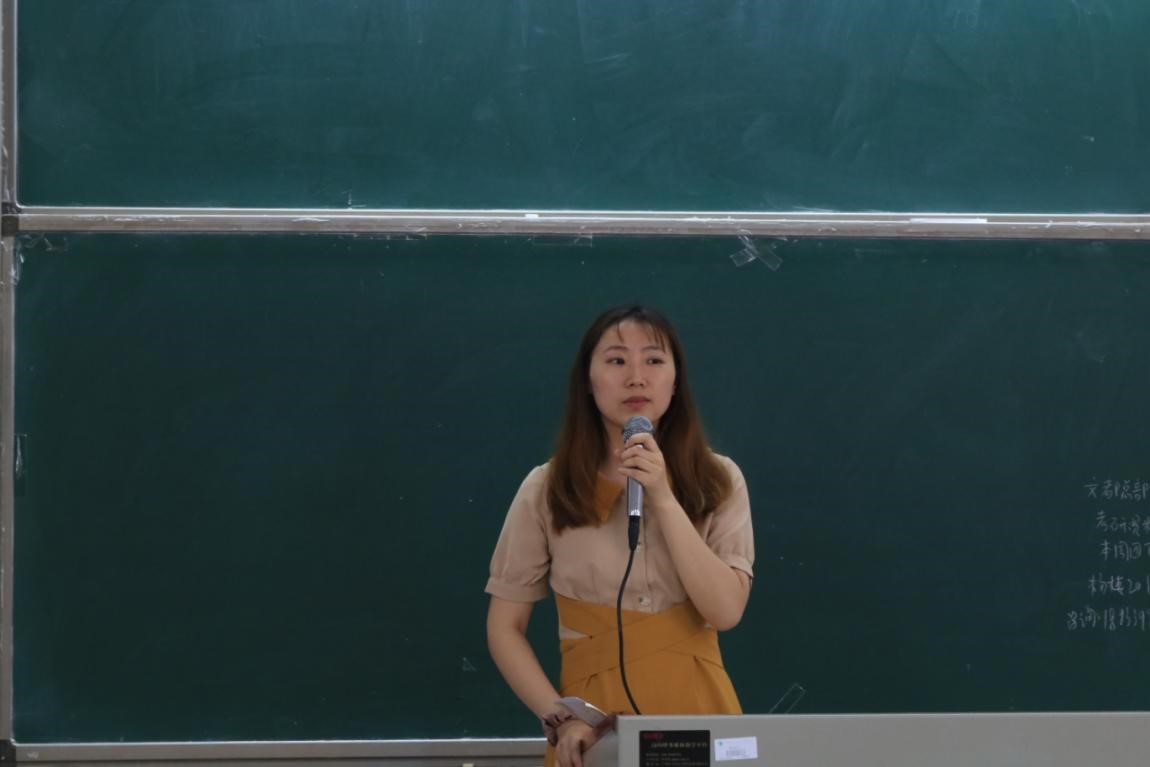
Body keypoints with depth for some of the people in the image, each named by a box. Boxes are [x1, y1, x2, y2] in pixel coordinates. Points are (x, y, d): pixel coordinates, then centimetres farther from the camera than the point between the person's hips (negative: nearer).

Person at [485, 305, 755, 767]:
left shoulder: (718, 481, 1)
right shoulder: (547, 489, -1)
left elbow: (725, 611, -10)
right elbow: (505, 627, 2)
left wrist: (663, 499, -16)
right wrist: (558, 718, -11)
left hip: (698, 711, 1)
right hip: (596, 717, -1)